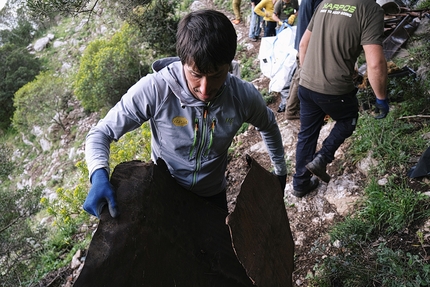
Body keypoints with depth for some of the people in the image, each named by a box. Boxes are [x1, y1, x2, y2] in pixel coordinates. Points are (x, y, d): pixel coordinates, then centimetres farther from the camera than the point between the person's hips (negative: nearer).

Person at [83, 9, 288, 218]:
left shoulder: (244, 96, -24)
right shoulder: (153, 90, -33)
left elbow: (268, 126, 0)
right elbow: (101, 133, -22)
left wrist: (281, 170, 12)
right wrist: (99, 176, -41)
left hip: (213, 196, 2)